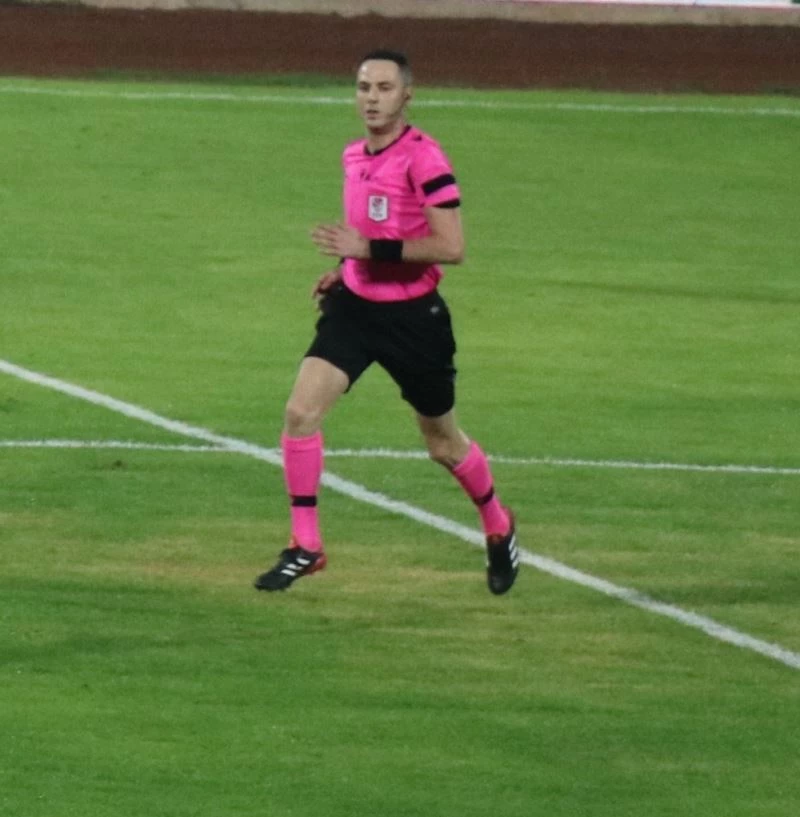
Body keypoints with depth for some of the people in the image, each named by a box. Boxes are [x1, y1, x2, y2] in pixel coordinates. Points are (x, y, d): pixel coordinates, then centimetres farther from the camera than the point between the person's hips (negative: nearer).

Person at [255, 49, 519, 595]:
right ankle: (305, 547, -6)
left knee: (444, 443, 11)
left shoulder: (423, 158, -18)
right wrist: (345, 270, 9)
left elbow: (451, 247, -24)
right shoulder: (355, 157, 6)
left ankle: (498, 527, 39)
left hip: (413, 317, -6)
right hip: (356, 305, 6)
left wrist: (369, 248, -27)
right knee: (301, 412, -14)